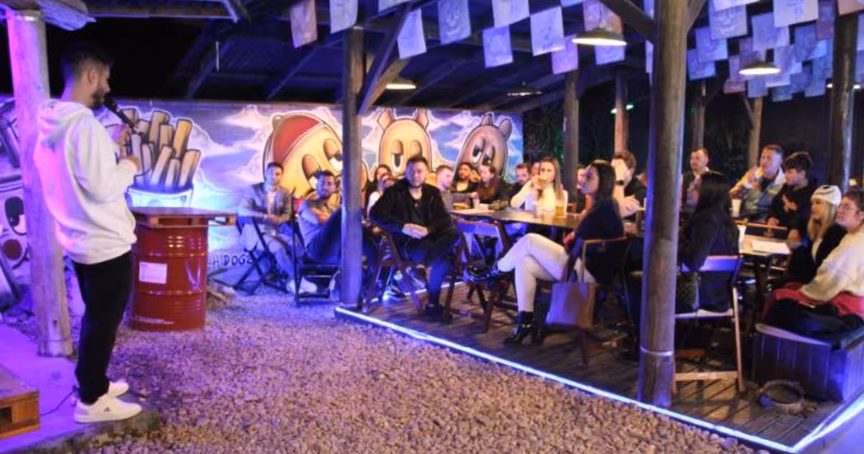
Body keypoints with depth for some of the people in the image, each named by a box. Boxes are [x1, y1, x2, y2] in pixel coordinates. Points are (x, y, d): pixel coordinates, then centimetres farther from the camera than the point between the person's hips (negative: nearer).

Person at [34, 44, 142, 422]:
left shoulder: (51, 124, 7)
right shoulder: (85, 124, -23)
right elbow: (102, 188, -25)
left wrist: (111, 146, 12)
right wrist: (128, 166, -8)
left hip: (78, 240, 10)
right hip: (105, 243, -9)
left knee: (96, 318, 22)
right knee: (103, 322, 4)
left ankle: (91, 383, 35)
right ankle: (91, 401, 15)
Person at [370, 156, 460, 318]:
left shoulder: (433, 192, 12)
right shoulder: (394, 192, -1)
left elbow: (445, 219, 2)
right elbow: (375, 214, -14)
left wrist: (428, 229, -20)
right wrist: (403, 226, -26)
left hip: (428, 238, 5)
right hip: (405, 242, -4)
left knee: (453, 234, -27)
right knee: (442, 259, -29)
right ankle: (433, 303, -10)